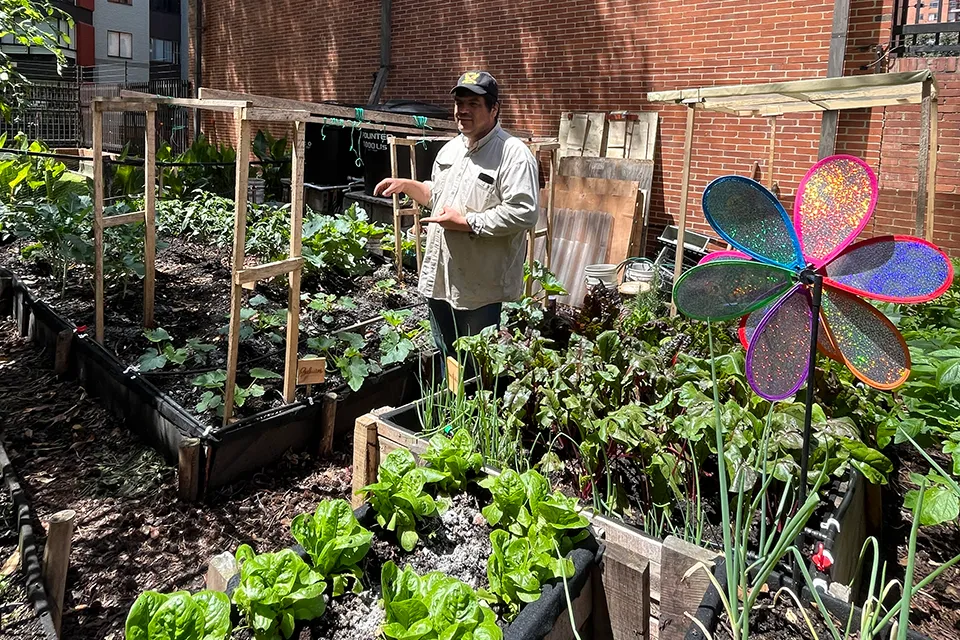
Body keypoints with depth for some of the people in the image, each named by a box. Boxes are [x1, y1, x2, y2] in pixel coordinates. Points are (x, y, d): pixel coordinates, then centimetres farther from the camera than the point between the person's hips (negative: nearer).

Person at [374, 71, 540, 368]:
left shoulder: (514, 153, -14)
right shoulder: (450, 149, 14)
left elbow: (524, 212, -24)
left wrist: (466, 223, -21)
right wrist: (406, 185, 11)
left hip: (480, 286, -8)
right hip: (439, 277, 8)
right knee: (444, 360, 21)